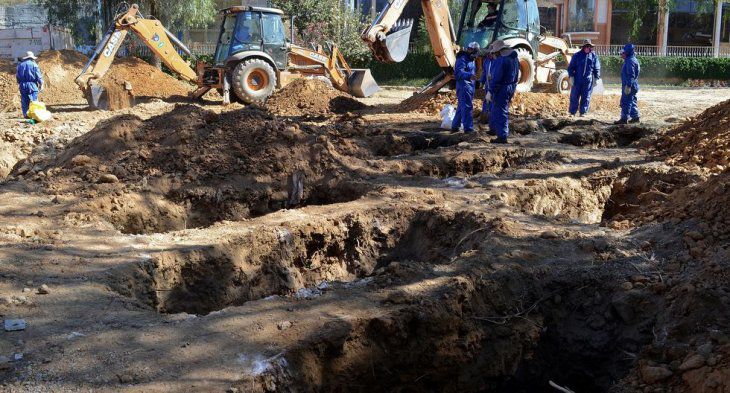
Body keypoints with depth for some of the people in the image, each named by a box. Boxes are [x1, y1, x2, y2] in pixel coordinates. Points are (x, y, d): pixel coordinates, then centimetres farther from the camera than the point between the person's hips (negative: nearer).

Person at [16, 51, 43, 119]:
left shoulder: (20, 65, 10)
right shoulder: (34, 65, -3)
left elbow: (17, 76, 15)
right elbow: (38, 76, -6)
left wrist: (19, 83, 26)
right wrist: (41, 84, 1)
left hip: (23, 85, 4)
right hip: (32, 85, -4)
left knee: (24, 101, 7)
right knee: (34, 100, -1)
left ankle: (25, 114, 7)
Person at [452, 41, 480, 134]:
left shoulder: (472, 59, 19)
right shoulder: (462, 58, -14)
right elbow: (459, 72, -27)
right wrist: (469, 75, -42)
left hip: (470, 85, 10)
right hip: (464, 85, -10)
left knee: (461, 107, 14)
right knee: (467, 107, -11)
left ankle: (455, 126, 21)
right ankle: (468, 128, -11)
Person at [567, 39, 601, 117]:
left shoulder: (594, 56, 6)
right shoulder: (577, 55, 4)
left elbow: (597, 68, 9)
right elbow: (571, 67, 5)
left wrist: (596, 78, 3)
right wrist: (571, 76, -3)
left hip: (588, 81, 0)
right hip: (577, 80, 0)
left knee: (586, 97, 3)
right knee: (574, 96, 2)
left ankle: (583, 112, 10)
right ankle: (572, 112, 9)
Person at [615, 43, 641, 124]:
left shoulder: (630, 61, -18)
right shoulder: (633, 59, 16)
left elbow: (631, 75, -23)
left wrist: (628, 86, -24)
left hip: (629, 86, -11)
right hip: (633, 86, 11)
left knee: (625, 102, -7)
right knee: (632, 102, 16)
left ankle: (624, 118, -5)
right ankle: (636, 117, 20)